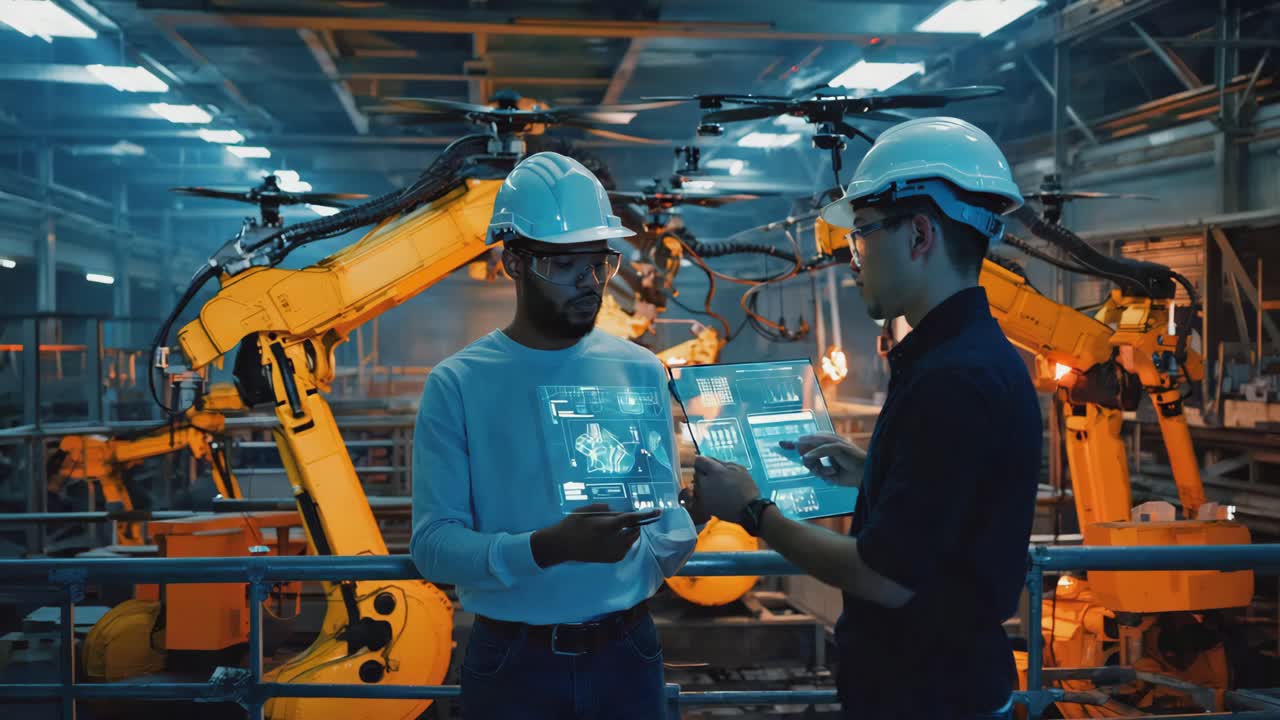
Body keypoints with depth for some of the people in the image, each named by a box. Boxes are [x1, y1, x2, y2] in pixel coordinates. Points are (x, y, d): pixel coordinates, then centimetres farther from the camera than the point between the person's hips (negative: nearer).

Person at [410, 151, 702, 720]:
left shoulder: (641, 372, 1)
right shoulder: (457, 384, -9)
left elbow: (664, 511, 3)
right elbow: (433, 544, -13)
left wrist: (673, 542, -20)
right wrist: (548, 546, -28)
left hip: (627, 654, 3)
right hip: (512, 666, -2)